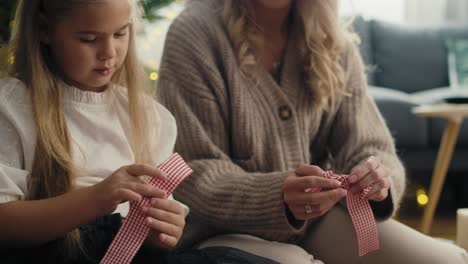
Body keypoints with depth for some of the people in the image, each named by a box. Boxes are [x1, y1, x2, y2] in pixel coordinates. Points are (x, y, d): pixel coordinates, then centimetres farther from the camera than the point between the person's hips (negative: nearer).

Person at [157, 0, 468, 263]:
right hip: (227, 230, -4)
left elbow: (366, 146, 0)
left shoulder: (333, 40, 1)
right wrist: (277, 197, -35)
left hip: (318, 219, 5)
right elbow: (194, 177, -16)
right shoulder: (195, 34, -13)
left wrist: (377, 179, -25)